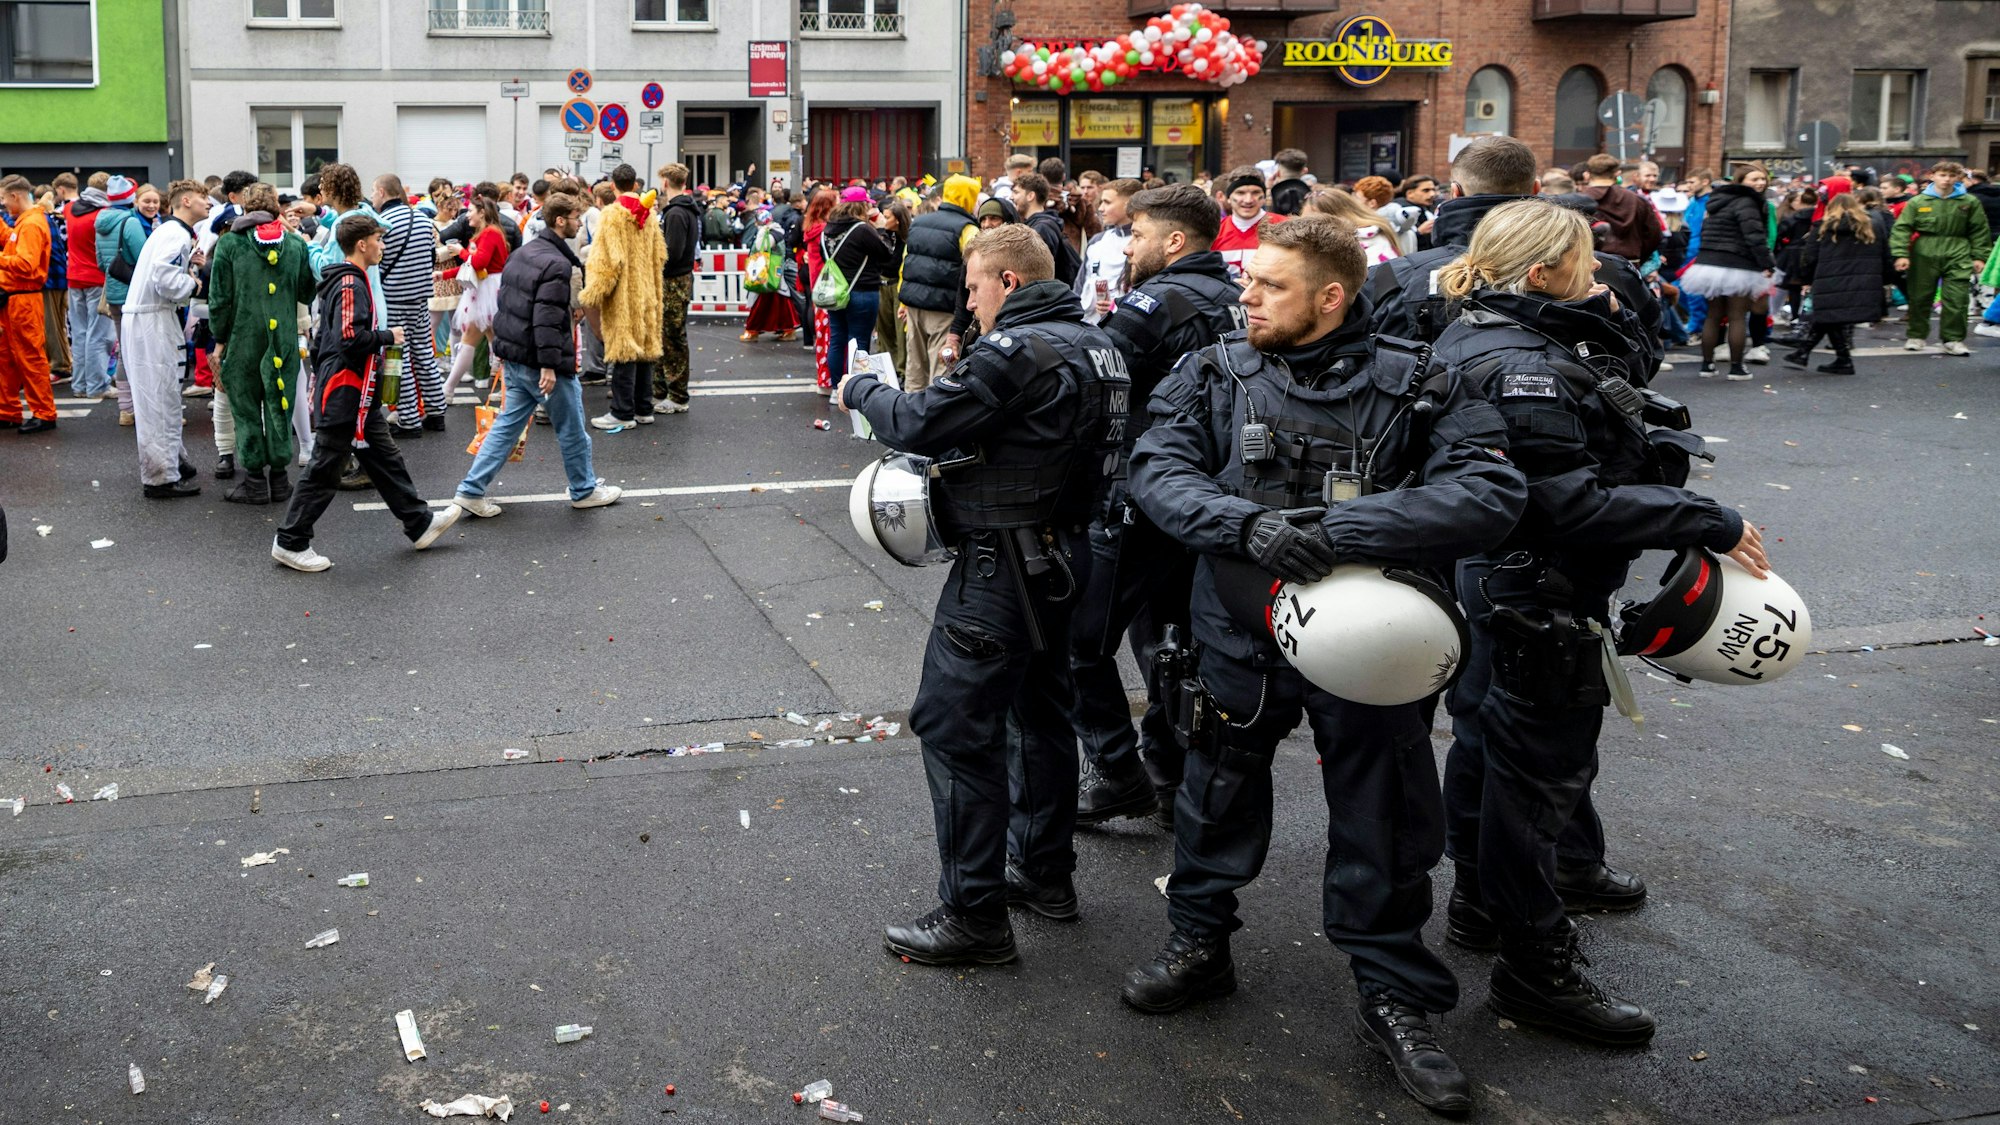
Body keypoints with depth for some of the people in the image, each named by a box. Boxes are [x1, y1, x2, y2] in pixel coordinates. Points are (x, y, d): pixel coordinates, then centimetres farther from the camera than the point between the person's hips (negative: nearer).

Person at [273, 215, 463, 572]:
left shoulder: (342, 281, 15)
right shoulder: (351, 284, -18)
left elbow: (322, 338, 19)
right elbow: (351, 338, -29)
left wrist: (318, 380, 22)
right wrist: (388, 336, -13)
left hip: (359, 398, 11)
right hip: (344, 396, -11)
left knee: (386, 459, 16)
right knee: (324, 470, -2)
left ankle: (420, 523, 25)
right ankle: (290, 542, 6)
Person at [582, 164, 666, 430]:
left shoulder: (612, 214, -12)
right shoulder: (648, 214, 7)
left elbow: (607, 259, -18)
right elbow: (659, 256, 14)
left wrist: (593, 293, -13)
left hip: (622, 296, -6)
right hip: (647, 294, 6)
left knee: (623, 350, -4)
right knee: (644, 347, 12)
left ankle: (623, 413, -2)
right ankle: (644, 409, 18)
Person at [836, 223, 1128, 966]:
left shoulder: (1015, 350, -19)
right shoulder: (1094, 344, 11)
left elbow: (918, 426, -21)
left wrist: (861, 390, -3)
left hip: (1001, 564, -10)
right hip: (1062, 555, 10)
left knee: (954, 723, -5)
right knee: (1040, 707, 21)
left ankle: (973, 914, -1)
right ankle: (1044, 871, 35)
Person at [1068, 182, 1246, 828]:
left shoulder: (1156, 302, -16)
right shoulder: (1233, 302, 10)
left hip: (1140, 502, -9)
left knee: (1083, 640, 3)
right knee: (1168, 640, 18)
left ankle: (1117, 774, 5)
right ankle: (1171, 780, 24)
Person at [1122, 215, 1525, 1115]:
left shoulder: (1413, 388, -13)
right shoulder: (1214, 376, -3)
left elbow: (1490, 493, -25)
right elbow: (1158, 471, -14)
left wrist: (1337, 529, -32)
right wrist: (1248, 524, -34)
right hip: (1240, 631, 2)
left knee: (1383, 822, 9)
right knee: (1219, 795, 18)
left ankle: (1393, 997, 28)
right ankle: (1200, 943, 42)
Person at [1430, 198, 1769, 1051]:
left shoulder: (1489, 338, 6)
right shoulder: (1523, 367, -26)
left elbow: (1626, 377, 16)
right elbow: (1574, 505, -30)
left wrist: (1608, 315, -1)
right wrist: (1710, 522, -24)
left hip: (1493, 578, 11)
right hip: (1542, 595, -11)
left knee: (1485, 738, 22)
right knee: (1541, 770, -1)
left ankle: (1478, 901, 41)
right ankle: (1536, 969, 11)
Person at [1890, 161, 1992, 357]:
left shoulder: (1969, 202, 4)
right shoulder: (1918, 202, 0)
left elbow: (1980, 231, 9)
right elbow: (1901, 228, -2)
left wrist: (1980, 257, 5)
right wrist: (1901, 254, -12)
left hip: (1957, 258, 0)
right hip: (1924, 257, 0)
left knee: (1956, 300, -4)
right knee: (1919, 298, 10)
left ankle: (1953, 340, 5)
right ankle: (1916, 336, 24)